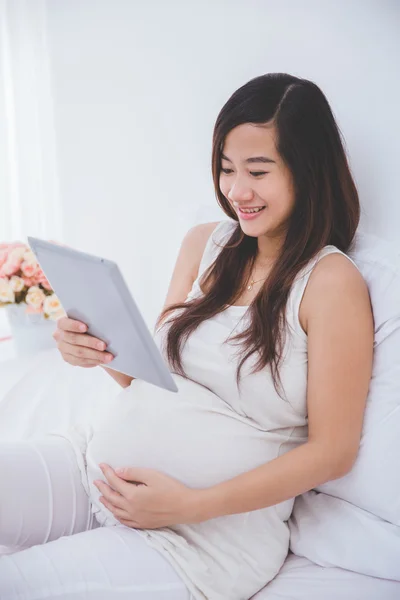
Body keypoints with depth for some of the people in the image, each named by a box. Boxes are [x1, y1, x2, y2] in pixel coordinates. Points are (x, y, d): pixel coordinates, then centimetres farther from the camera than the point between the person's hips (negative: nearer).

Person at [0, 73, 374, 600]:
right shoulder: (204, 244, 7)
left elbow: (334, 451, -11)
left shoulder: (332, 281, -10)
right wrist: (106, 353, -11)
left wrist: (191, 505, -17)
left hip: (213, 526, -5)